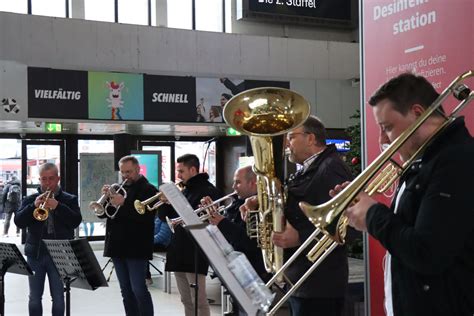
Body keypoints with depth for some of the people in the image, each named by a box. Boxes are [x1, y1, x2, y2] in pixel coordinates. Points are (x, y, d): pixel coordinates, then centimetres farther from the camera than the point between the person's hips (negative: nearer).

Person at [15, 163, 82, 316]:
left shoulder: (69, 200, 6)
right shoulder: (30, 200, 10)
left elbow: (76, 221, -8)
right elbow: (18, 222, -2)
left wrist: (57, 206, -20)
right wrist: (34, 206, -17)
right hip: (35, 254, 2)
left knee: (58, 298, 0)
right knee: (34, 298, 7)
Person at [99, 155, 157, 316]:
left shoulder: (148, 189, -4)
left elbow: (146, 216, -18)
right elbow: (102, 213, 11)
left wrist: (123, 203, -26)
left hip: (136, 248, -7)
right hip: (118, 247, 7)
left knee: (139, 290, -8)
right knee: (126, 291, 10)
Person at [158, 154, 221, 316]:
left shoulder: (208, 191, -7)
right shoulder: (182, 191, 16)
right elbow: (164, 216, 15)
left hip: (195, 253, -8)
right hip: (178, 251, 8)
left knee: (199, 301, -5)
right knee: (186, 301, 13)